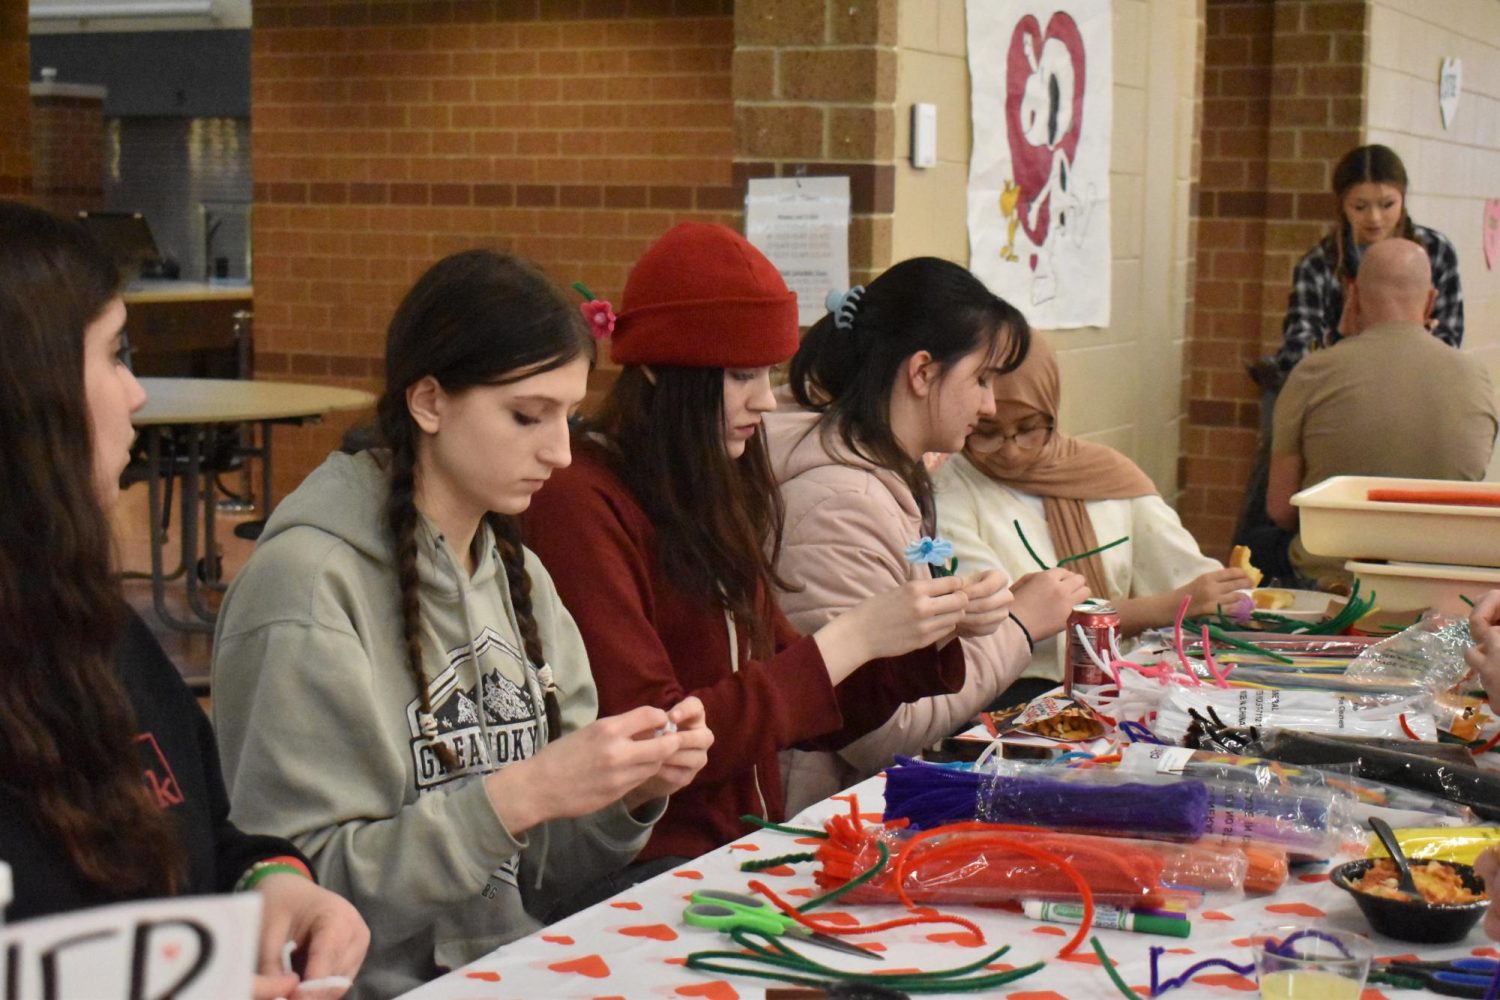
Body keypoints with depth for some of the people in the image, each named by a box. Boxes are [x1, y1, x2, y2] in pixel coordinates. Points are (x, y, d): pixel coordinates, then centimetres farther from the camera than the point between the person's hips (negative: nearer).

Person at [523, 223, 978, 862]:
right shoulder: (580, 506, -11)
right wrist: (850, 639, -15)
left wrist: (930, 635, 3)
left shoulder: (715, 502, 14)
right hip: (647, 864, -8)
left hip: (745, 848, 8)